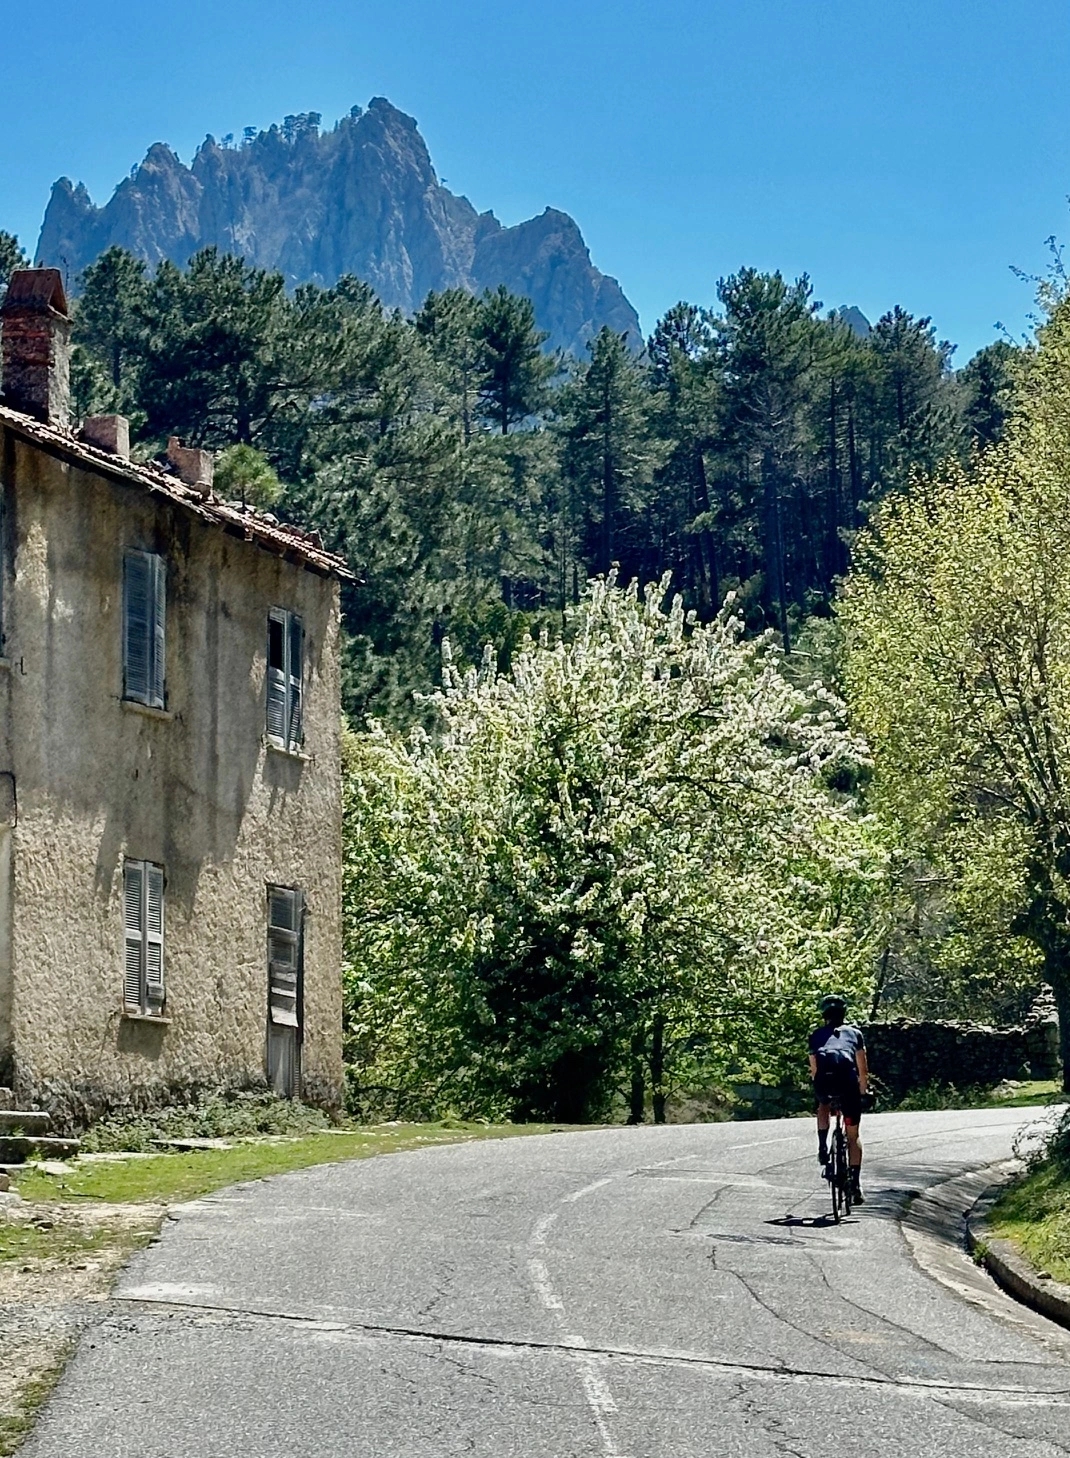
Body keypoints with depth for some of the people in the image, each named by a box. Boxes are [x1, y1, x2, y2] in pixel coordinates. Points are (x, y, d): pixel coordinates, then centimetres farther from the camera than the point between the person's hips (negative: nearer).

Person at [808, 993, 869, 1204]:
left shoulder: (817, 1035, 28)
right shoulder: (854, 1032, 27)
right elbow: (863, 1070, 27)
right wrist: (863, 1091, 43)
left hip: (824, 1078, 0)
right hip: (847, 1078, 0)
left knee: (823, 1106, 38)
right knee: (853, 1136, 12)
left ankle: (822, 1146, 18)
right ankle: (855, 1185, 5)